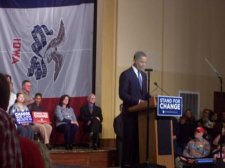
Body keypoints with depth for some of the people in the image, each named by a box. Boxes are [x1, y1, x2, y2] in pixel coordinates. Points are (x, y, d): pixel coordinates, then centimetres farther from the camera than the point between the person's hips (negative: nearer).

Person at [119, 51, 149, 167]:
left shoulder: (143, 75, 16)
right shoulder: (126, 74, -8)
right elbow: (122, 94, -15)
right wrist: (137, 101, -22)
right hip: (130, 112, -7)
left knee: (139, 138, 4)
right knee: (129, 139, -4)